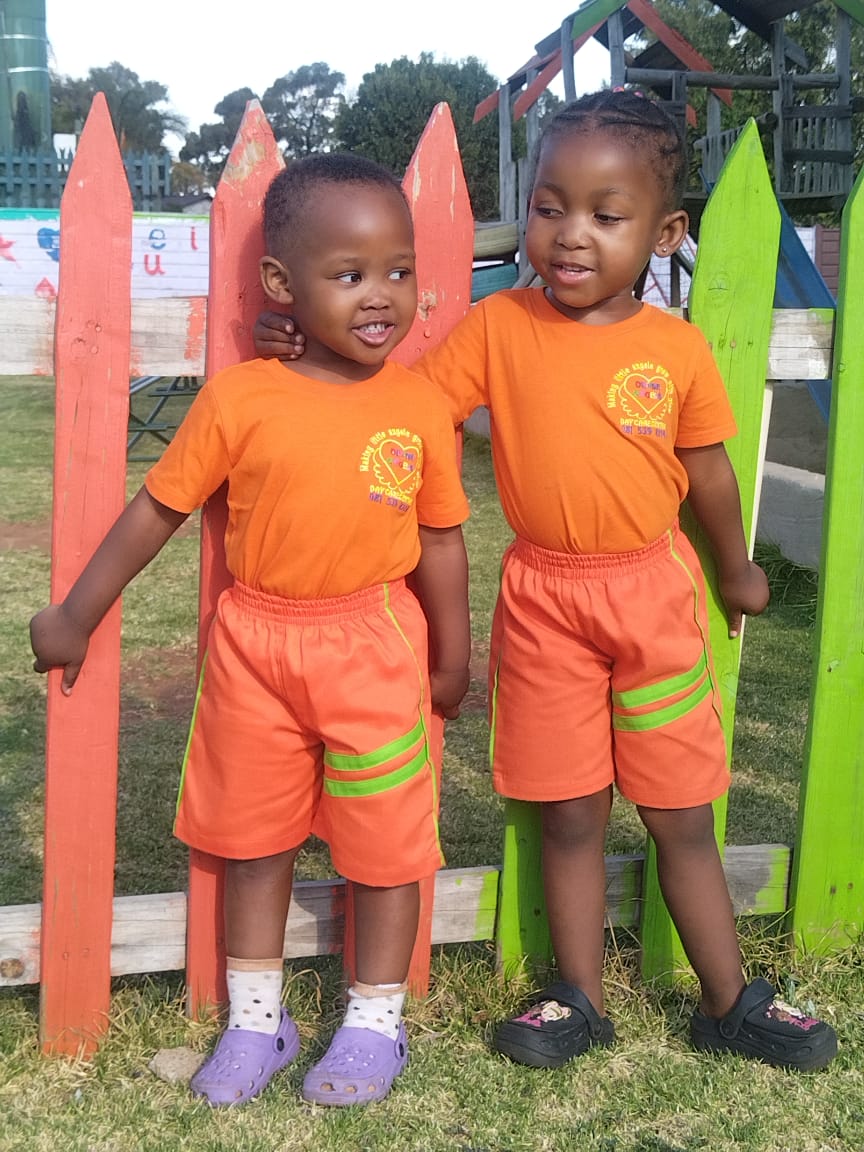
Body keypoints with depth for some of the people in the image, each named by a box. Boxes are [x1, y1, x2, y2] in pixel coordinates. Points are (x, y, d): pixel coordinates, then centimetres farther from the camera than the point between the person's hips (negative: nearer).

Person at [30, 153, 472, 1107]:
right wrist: (75, 615, 4)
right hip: (255, 644, 1)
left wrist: (452, 656, 8)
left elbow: (440, 539, 3)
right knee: (254, 837, 13)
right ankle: (255, 1020, 32)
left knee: (383, 842, 9)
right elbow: (157, 507, -1)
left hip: (374, 648, 0)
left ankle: (375, 1022, 29)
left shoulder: (420, 406, -6)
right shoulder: (238, 400, -9)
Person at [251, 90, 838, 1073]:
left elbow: (707, 470, 6)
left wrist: (735, 570, 18)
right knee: (567, 812, 10)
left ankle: (728, 1003, 28)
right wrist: (308, 350, -18)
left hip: (654, 592, 0)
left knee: (680, 814, 11)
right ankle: (578, 998, 27)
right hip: (542, 597, 0)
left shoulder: (677, 347, -6)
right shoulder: (498, 327, -6)